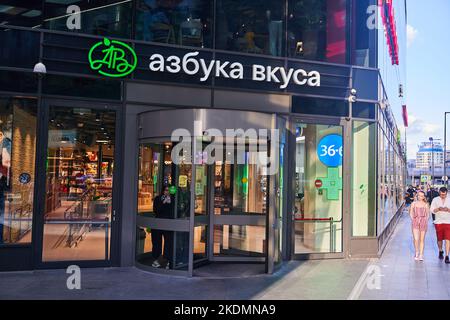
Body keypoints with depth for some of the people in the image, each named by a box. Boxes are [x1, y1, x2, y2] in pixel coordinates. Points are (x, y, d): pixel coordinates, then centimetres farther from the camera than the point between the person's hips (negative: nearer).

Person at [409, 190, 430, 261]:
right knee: (416, 239, -9)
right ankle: (416, 253, 14)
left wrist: (425, 221, -2)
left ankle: (421, 255, 12)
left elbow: (428, 214, 9)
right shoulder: (414, 203, 5)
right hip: (415, 222, 0)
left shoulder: (426, 205, 3)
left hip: (423, 222, 0)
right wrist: (413, 220, -1)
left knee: (422, 239, 4)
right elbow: (411, 213, 10)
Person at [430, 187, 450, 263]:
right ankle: (440, 251, 37)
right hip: (438, 222, 1)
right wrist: (438, 209, -17)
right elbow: (432, 210, 1)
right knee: (439, 239, 11)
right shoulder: (435, 200, 4)